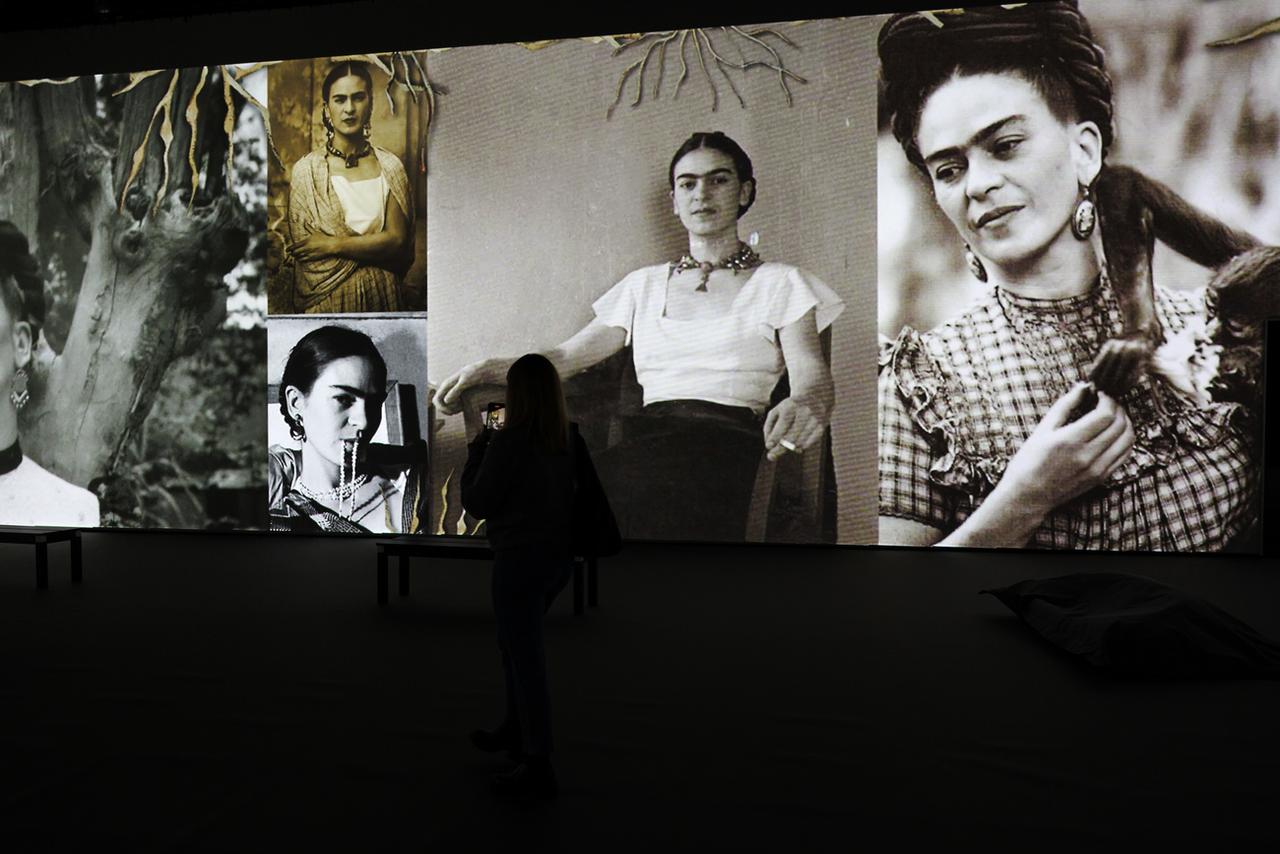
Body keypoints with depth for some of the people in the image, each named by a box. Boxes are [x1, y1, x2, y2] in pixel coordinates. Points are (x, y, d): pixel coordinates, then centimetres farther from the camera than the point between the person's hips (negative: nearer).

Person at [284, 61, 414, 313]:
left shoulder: (390, 166, -1)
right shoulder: (306, 170, -6)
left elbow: (397, 238, -8)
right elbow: (303, 251, -8)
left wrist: (333, 244, -15)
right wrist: (374, 247, -12)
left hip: (382, 295, 2)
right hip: (329, 299, -1)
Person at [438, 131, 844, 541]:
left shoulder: (779, 283, 15)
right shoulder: (645, 284, 25)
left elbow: (814, 376, 0)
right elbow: (570, 354, 18)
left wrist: (804, 405, -26)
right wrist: (494, 368, -2)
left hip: (728, 441, -2)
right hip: (647, 437, 3)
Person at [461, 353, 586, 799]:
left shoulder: (508, 442, -19)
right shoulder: (569, 441, -1)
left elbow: (477, 504, -12)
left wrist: (476, 452, 0)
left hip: (520, 560, -7)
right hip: (559, 557, 8)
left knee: (526, 659, 2)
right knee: (515, 643, 25)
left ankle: (538, 767, 9)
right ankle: (515, 730, 42)